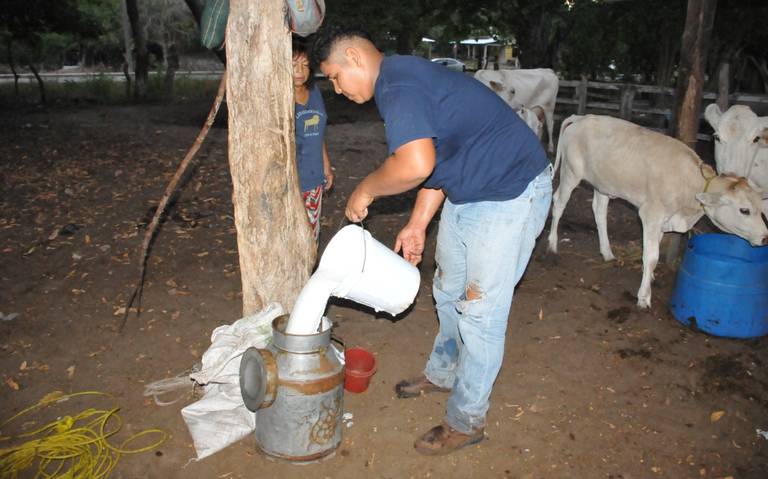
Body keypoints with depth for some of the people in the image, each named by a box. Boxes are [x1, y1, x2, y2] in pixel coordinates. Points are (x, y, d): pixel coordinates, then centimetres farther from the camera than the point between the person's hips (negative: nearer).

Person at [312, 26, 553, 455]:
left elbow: (416, 165, -37)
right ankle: (443, 374, 43)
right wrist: (417, 225, 13)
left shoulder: (397, 85, -22)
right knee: (448, 290, 21)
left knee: (479, 311, -2)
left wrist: (366, 190, -19)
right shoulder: (404, 78, 11)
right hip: (467, 193, 11)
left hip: (511, 194, -11)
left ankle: (466, 421, 15)